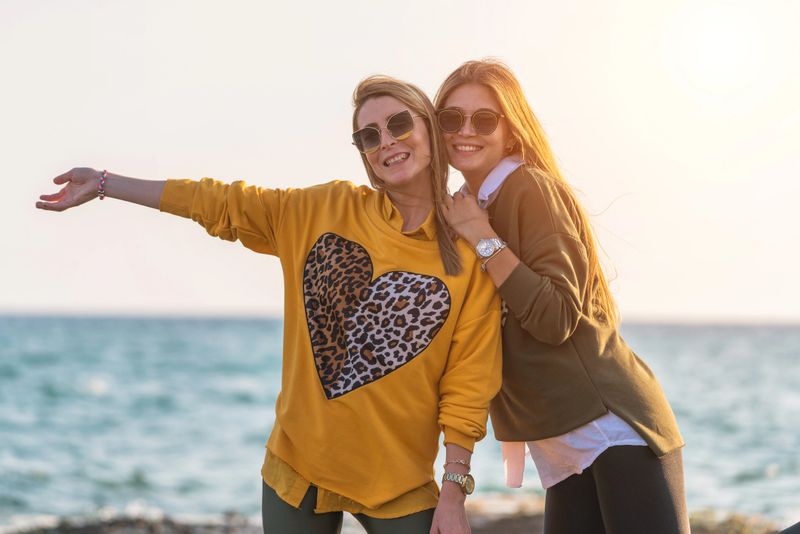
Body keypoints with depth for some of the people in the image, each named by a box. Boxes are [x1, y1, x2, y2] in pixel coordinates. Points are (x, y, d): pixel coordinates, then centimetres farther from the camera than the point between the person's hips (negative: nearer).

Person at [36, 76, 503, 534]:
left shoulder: (469, 255, -5)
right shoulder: (327, 210, 1)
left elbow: (467, 385, -5)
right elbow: (224, 203, 7)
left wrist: (454, 493, -8)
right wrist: (103, 184, 9)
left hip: (398, 491, -2)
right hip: (298, 467, 2)